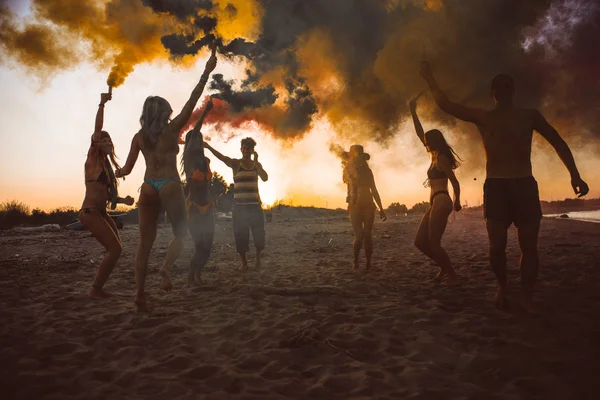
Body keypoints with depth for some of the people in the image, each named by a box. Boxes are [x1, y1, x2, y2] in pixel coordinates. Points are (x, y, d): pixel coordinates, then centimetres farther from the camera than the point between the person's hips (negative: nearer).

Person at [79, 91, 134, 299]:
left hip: (101, 213, 9)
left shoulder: (105, 164, 18)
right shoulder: (92, 158, -4)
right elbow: (97, 129, -17)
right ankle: (95, 289, -1)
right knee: (115, 249, -13)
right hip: (90, 212, -9)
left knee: (116, 248, 12)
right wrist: (102, 104, -19)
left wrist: (124, 200, 3)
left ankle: (98, 287, 20)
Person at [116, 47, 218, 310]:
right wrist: (206, 72, 0)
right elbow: (192, 101, -2)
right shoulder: (172, 129, 1)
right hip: (170, 186, -3)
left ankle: (139, 291, 1)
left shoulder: (139, 137, 9)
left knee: (145, 243, 8)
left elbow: (127, 169, 10)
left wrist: (117, 172, 34)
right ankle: (166, 268, -17)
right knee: (180, 234, 11)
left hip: (148, 188, 3)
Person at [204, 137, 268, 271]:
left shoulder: (257, 164, 8)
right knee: (240, 235, -1)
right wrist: (209, 147, -39)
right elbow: (222, 157, -21)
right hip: (239, 205, -2)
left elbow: (265, 178, -7)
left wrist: (256, 162, -15)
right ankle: (244, 262, 12)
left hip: (255, 204, 2)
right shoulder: (236, 163, -3)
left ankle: (258, 257, 26)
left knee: (259, 233, 3)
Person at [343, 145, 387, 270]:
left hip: (368, 205, 3)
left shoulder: (367, 170, 12)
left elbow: (374, 190, 13)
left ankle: (368, 264, 6)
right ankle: (356, 262, 8)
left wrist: (381, 209, 11)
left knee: (368, 235, -2)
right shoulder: (348, 169, 5)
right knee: (359, 236, -11)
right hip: (355, 206, -3)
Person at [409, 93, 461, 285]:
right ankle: (444, 267, 17)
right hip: (435, 203, 9)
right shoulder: (435, 156, 18)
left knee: (433, 243, -8)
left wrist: (456, 201, -16)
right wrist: (413, 111, 21)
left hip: (441, 202, -9)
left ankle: (452, 274, 3)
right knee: (420, 242, 6)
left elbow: (454, 181, -10)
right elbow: (420, 133, 22)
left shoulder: (441, 158, -5)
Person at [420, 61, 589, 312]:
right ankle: (502, 288, 17)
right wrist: (430, 79, 2)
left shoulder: (529, 116, 9)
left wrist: (575, 175, 0)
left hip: (525, 185, 0)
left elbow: (558, 142, 9)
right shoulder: (482, 117, 9)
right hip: (495, 186, 0)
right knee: (496, 246, -5)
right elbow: (446, 105, 7)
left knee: (529, 246, -3)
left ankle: (527, 296, 8)